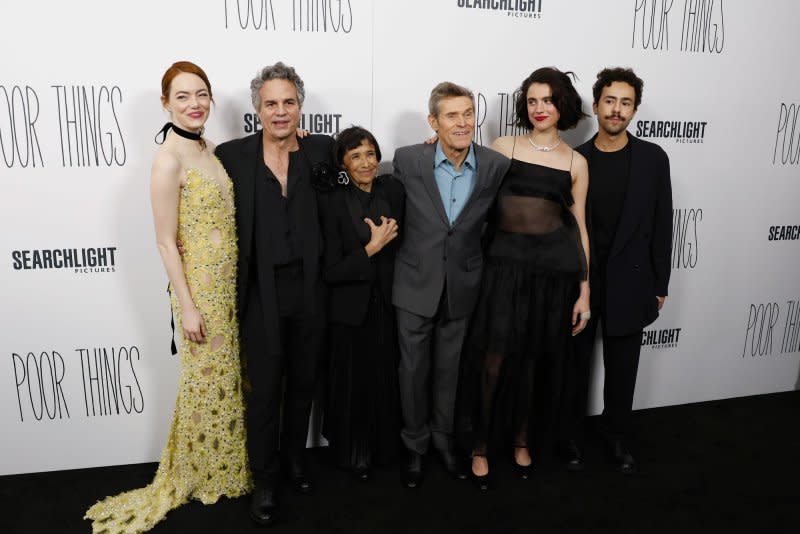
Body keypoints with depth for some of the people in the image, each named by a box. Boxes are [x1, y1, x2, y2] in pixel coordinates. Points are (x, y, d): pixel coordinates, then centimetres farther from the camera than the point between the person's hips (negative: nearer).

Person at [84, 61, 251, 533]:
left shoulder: (210, 149, 7)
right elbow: (167, 242, -16)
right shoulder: (169, 159, -17)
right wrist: (187, 306, -16)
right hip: (199, 285, -8)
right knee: (207, 380, 8)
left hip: (229, 282, 8)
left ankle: (226, 464, 39)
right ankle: (204, 474, 31)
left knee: (228, 374, 19)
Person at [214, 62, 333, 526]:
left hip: (310, 290, 2)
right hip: (262, 293, -2)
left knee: (304, 382, 17)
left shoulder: (321, 151, 1)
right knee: (265, 391, 8)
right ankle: (265, 480, 28)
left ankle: (296, 456, 41)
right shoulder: (232, 155, -4)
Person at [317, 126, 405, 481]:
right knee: (354, 383, 10)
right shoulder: (332, 201, -12)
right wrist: (372, 247, -18)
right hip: (351, 310, -3)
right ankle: (352, 454, 35)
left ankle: (383, 446, 39)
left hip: (387, 305, 4)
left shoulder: (392, 189, 0)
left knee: (386, 380, 14)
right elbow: (330, 272, -14)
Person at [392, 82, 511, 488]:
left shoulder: (497, 166, -8)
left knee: (449, 368, 16)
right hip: (416, 285, -1)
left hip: (462, 286, 1)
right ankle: (415, 445, 33)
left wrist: (487, 273, 5)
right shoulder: (407, 160, -11)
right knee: (414, 368, 11)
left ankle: (443, 439, 39)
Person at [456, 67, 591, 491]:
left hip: (555, 269, 2)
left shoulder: (576, 162, 8)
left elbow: (579, 228, 8)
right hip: (505, 264, -1)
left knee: (538, 359, 11)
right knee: (494, 357, -4)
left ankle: (523, 440, 32)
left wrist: (584, 290, 5)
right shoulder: (503, 148, 4)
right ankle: (480, 446, 17)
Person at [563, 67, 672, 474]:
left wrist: (660, 285, 2)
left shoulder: (653, 158, 0)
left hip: (628, 284, 1)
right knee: (575, 365, 10)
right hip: (577, 282, -1)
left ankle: (617, 436, 33)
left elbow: (661, 225, 2)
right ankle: (572, 436, 28)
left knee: (622, 369, 13)